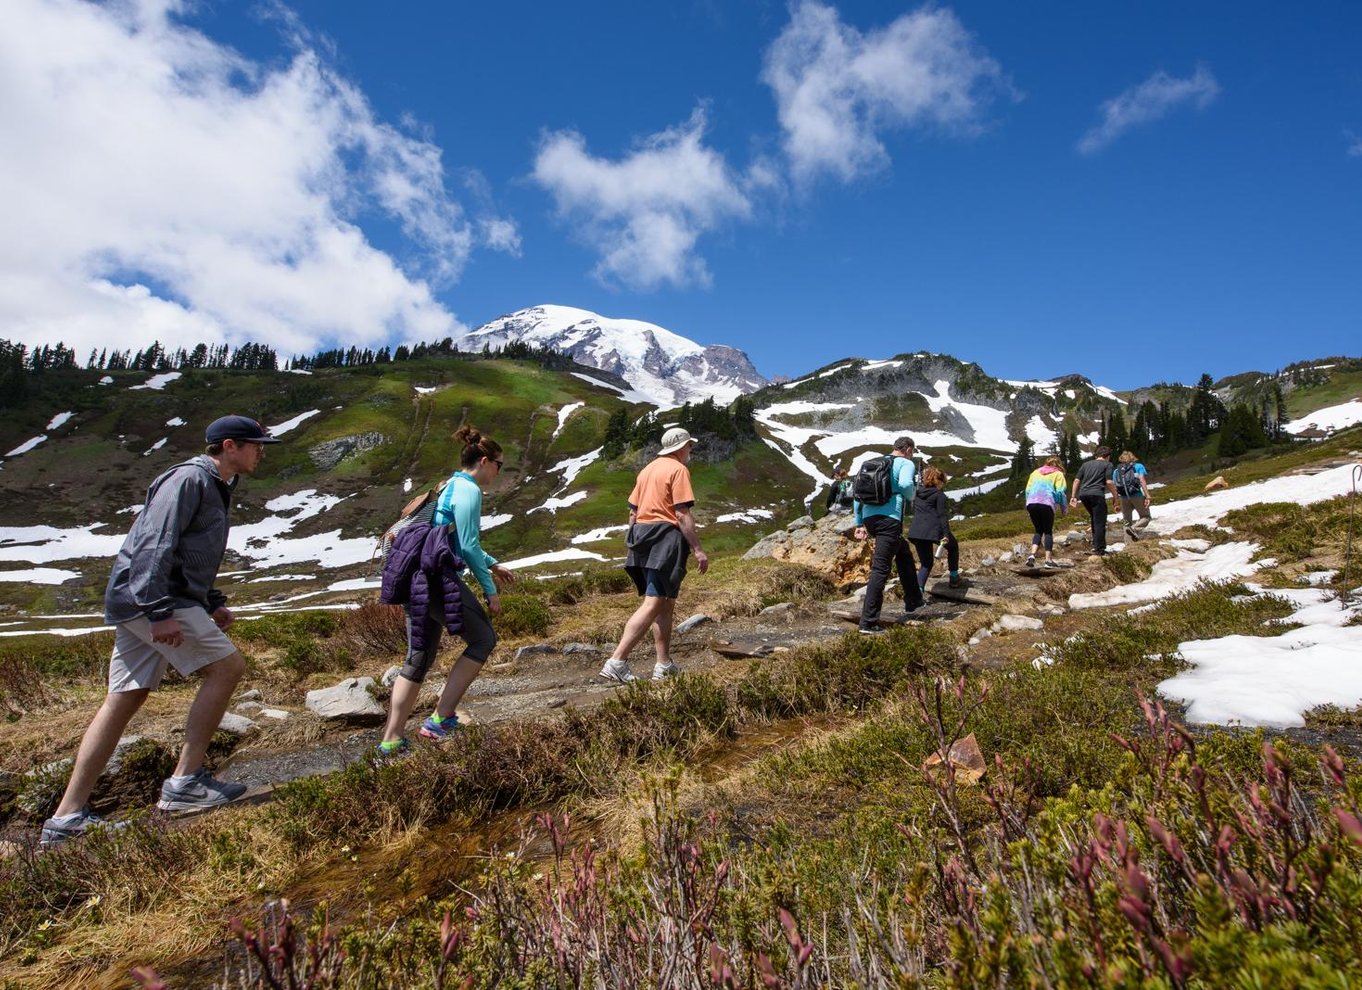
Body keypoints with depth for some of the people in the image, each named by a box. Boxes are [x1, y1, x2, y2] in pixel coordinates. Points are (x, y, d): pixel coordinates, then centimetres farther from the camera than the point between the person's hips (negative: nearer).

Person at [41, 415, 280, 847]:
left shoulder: (215, 487, 21)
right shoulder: (189, 479, -11)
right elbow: (153, 546, -21)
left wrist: (212, 602, 18)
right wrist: (160, 611, -26)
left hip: (139, 603, 10)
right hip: (149, 599, -10)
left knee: (124, 700, 9)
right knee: (226, 665, -11)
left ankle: (67, 817, 14)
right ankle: (185, 782, -6)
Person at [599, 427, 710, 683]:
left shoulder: (648, 469, 19)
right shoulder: (678, 470, -6)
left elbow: (633, 511, 19)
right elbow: (682, 514, -15)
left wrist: (634, 543, 24)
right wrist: (697, 549, -14)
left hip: (642, 536, 9)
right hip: (665, 539, -9)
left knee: (665, 603, 15)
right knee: (653, 604, -12)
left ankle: (664, 665, 17)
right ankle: (617, 661, -19)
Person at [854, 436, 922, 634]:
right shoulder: (906, 464, 3)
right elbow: (905, 484, -20)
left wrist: (859, 523, 20)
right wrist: (910, 499, 2)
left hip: (870, 519, 8)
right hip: (889, 519, -8)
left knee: (903, 553, 29)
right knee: (880, 570, -7)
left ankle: (913, 601, 36)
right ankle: (868, 622, -9)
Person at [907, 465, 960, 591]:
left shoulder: (918, 493, 15)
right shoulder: (939, 494, -4)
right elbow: (942, 516, -12)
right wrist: (946, 534, -17)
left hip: (916, 532, 5)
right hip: (934, 531, -5)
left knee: (926, 563, 15)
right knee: (953, 546, 27)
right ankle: (954, 578, 30)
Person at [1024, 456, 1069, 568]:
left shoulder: (1035, 472, 24)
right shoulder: (1058, 474, 13)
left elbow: (1028, 490, 18)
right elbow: (1060, 492, 1)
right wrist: (1064, 508, 11)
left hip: (1031, 503, 3)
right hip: (1046, 504, -3)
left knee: (1038, 531, 14)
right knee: (1048, 532, 7)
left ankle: (1032, 555, -6)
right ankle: (1048, 560, 0)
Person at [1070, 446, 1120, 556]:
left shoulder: (1086, 464, 21)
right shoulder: (1107, 464, 7)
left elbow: (1077, 480, 15)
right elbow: (1109, 482, -3)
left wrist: (1073, 496, 16)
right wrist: (1115, 495, 7)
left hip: (1083, 494, 6)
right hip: (1097, 494, -6)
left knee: (1095, 520, 22)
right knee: (1100, 522, 0)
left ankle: (1096, 544, 22)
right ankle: (1098, 550, -2)